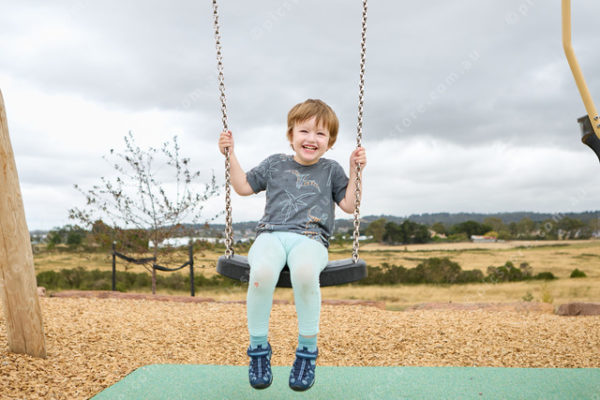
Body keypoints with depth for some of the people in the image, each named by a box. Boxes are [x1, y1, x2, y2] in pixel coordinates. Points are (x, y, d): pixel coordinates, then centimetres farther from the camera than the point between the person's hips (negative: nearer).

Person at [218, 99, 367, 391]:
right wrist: (231, 155, 19)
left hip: (310, 239, -1)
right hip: (271, 234, 1)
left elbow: (349, 206, 15)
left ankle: (307, 349, -18)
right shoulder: (275, 164, 22)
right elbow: (243, 187, 27)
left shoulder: (331, 170, 20)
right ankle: (258, 347, -14)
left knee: (304, 271, -40)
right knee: (262, 272, -36)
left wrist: (355, 171, 8)